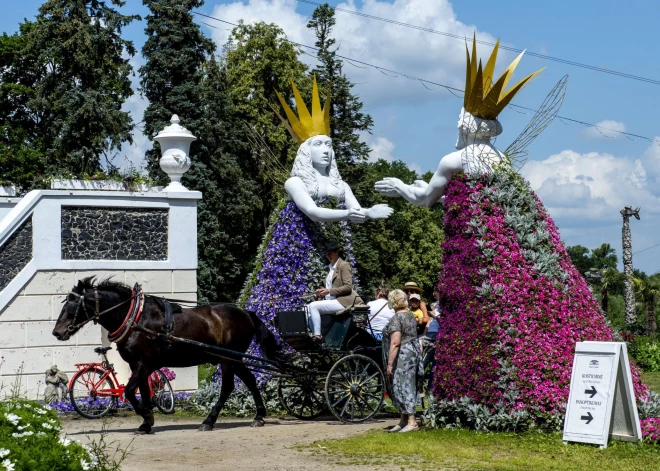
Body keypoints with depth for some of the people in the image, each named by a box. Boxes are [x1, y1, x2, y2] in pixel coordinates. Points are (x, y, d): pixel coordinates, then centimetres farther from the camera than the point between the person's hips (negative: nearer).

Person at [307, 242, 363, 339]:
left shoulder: (344, 265, -5)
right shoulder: (331, 267, 22)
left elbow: (348, 287, -14)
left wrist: (329, 291, -18)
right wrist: (324, 291, 6)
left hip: (343, 301, -9)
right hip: (332, 300, 9)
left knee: (314, 306, -23)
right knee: (308, 307, -1)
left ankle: (317, 335, -25)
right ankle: (313, 333, -6)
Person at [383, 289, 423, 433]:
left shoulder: (396, 318, -15)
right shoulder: (411, 315, 13)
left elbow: (395, 343, -21)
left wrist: (389, 364, -19)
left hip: (402, 356, -9)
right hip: (414, 352, 9)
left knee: (403, 387, -6)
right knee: (405, 387, 14)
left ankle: (411, 422, -7)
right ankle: (403, 420, 20)